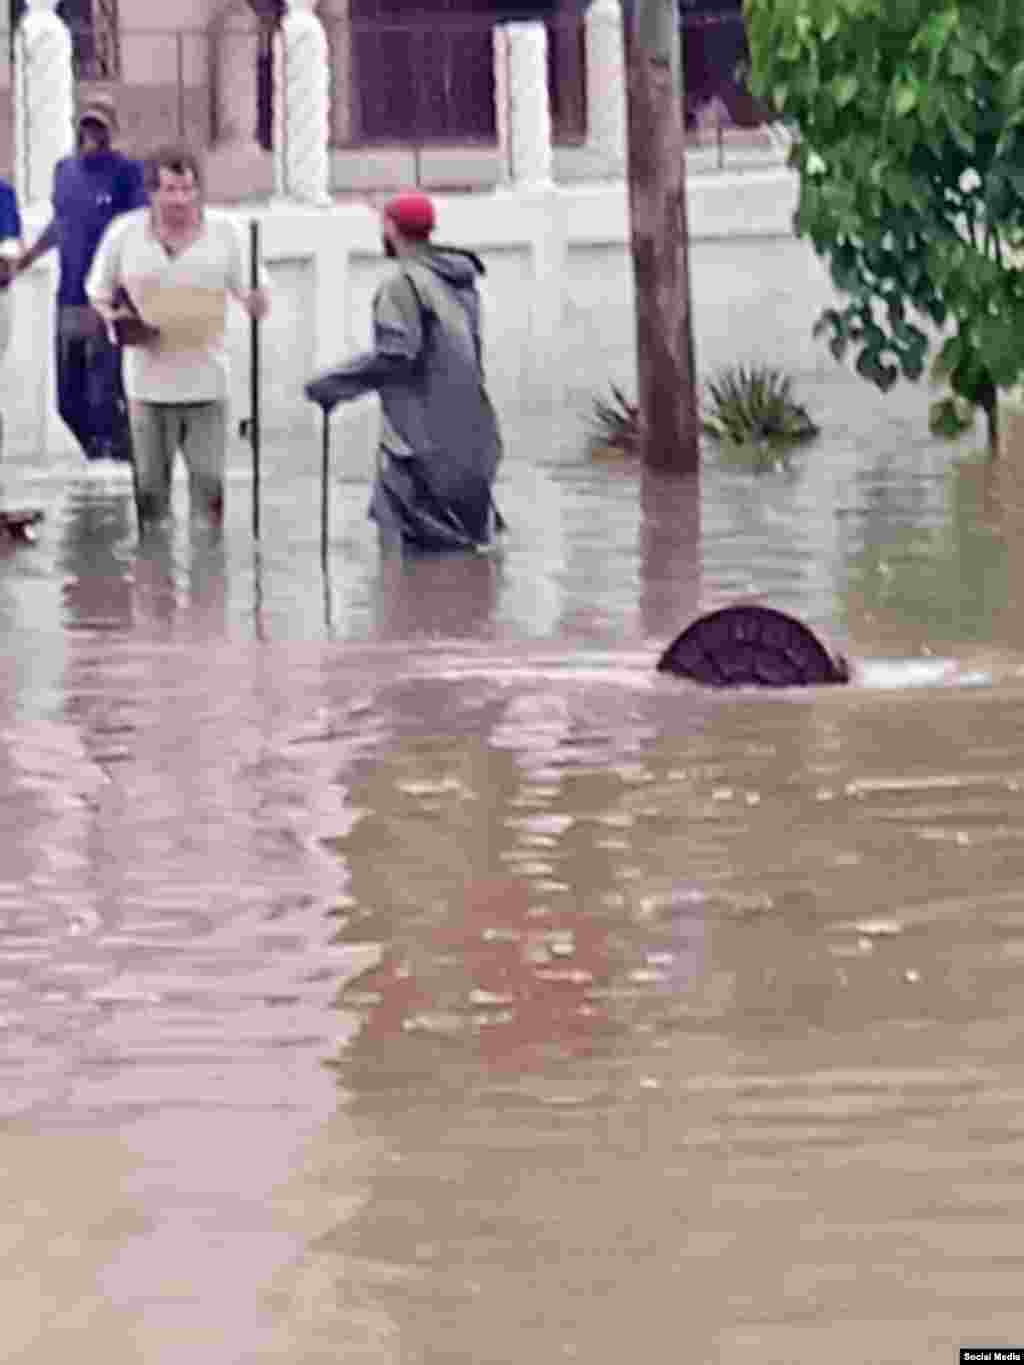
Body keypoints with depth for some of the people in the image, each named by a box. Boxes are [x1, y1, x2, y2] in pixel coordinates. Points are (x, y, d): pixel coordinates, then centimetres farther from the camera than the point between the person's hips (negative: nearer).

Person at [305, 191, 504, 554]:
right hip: (464, 436, 9)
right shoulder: (459, 281, 14)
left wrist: (330, 384, -11)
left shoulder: (404, 284, -12)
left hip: (419, 438, -9)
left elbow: (395, 356, -19)